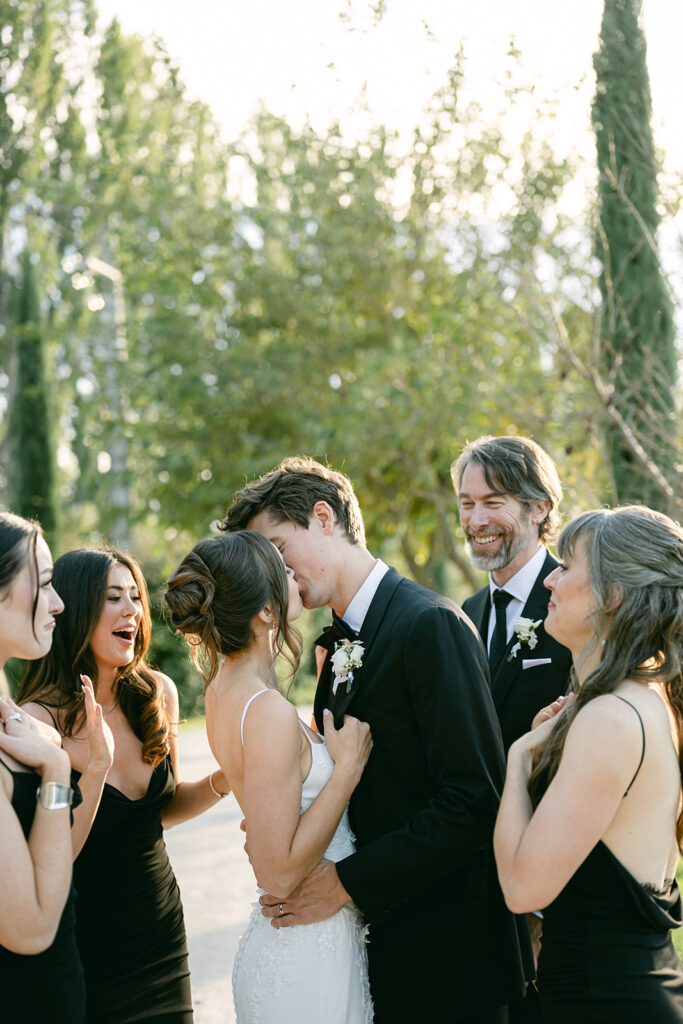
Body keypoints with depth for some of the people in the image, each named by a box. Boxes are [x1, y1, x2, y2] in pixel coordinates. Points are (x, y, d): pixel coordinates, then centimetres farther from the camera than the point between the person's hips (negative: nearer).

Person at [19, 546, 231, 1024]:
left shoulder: (157, 694, -2)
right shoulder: (39, 720, -19)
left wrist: (222, 780, -5)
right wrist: (95, 767, -31)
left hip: (162, 934, 6)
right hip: (86, 946, -5)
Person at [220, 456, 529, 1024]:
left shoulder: (431, 624, -17)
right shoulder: (340, 647, 12)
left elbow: (474, 799, -23)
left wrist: (346, 881, -20)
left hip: (441, 955, -8)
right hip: (373, 940, 8)